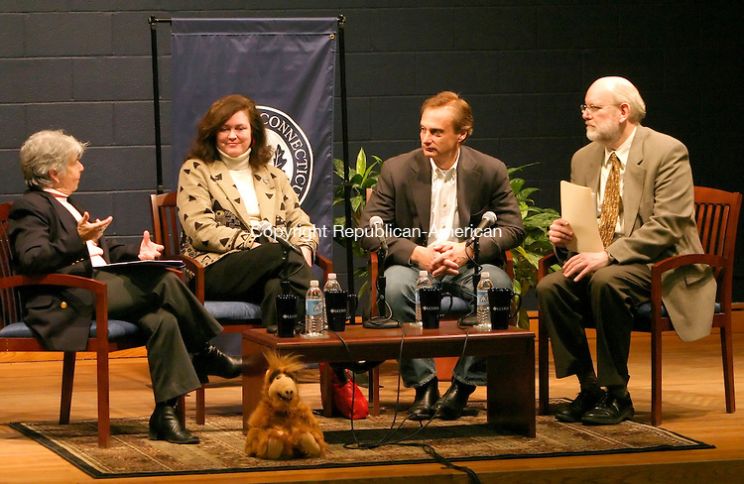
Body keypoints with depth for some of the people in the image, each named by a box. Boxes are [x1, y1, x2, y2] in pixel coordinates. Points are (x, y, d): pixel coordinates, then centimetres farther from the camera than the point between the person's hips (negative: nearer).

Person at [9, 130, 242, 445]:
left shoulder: (67, 204, 28)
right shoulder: (30, 207, -3)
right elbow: (30, 260, -18)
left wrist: (136, 252, 16)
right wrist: (78, 241, -29)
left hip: (99, 286, 9)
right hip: (69, 301, -9)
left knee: (163, 321, -20)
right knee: (162, 281, -22)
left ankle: (165, 414, -22)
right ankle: (205, 354, -7)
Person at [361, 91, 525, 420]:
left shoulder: (490, 171, 2)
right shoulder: (397, 170, 1)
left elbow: (513, 228, 1)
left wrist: (469, 250, -17)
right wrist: (416, 253, -19)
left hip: (470, 264, 0)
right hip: (416, 263, 0)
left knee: (497, 285, -33)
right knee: (396, 285, -35)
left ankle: (464, 384, -20)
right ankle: (423, 385, -24)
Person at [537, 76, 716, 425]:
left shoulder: (667, 153, -10)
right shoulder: (584, 159, 12)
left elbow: (667, 226, -19)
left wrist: (609, 256, -27)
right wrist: (564, 236, -5)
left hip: (660, 265, -6)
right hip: (600, 262, 7)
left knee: (607, 282, -36)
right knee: (550, 287, -22)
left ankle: (616, 394, -23)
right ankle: (588, 387, -10)